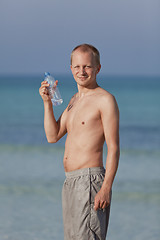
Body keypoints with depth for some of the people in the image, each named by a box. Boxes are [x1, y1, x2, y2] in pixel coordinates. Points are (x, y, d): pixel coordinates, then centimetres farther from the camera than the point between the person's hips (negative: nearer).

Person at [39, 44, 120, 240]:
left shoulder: (105, 100, -9)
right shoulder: (74, 100, 18)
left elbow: (113, 148, -13)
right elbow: (52, 136, 13)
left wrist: (106, 188, -20)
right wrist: (47, 103, 2)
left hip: (90, 180, -9)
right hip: (70, 183, 9)